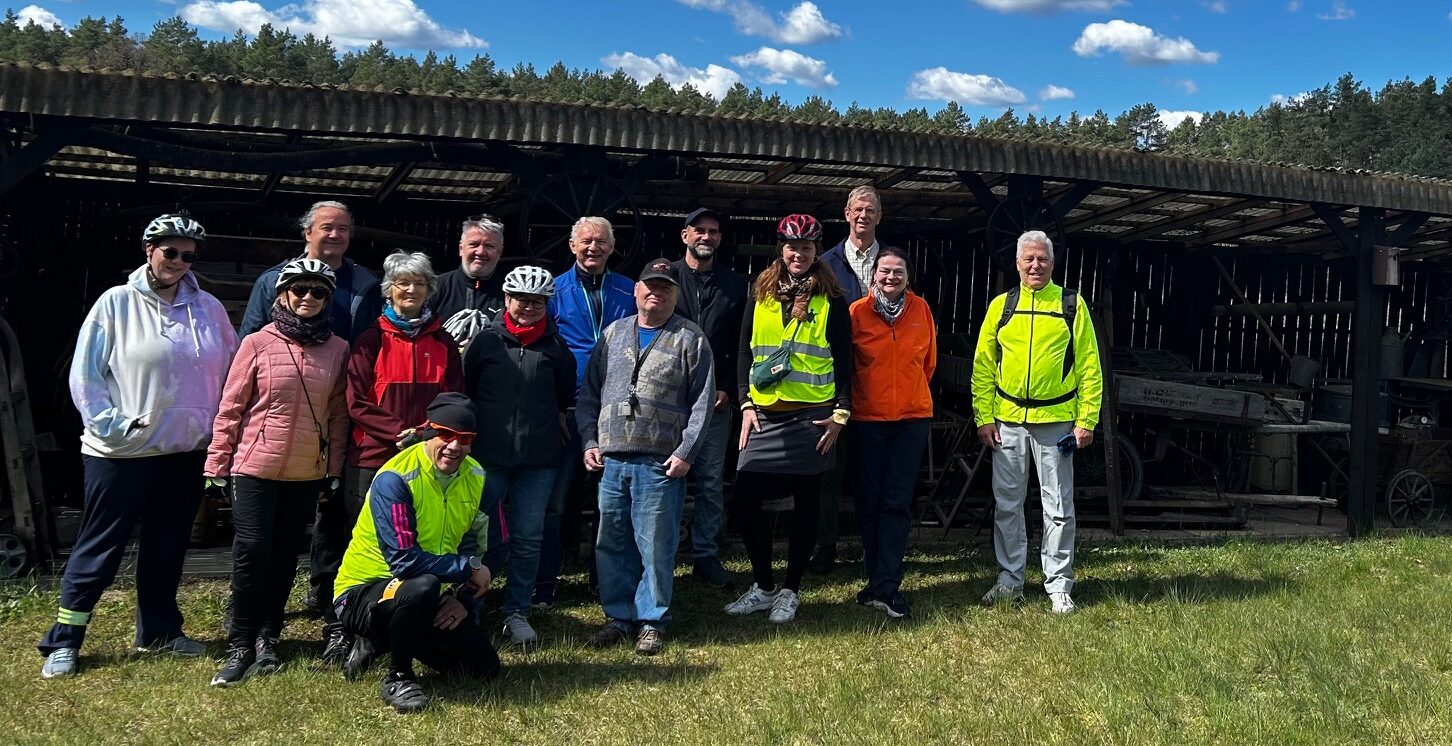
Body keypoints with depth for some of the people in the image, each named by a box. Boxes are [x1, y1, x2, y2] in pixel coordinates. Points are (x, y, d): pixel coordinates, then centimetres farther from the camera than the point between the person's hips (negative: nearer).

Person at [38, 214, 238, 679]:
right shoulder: (116, 304, -6)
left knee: (167, 546, 15)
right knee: (99, 548, 4)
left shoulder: (209, 309, 5)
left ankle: (159, 631, 29)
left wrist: (220, 428, 3)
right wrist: (113, 425, -14)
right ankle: (63, 643, 14)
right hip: (122, 452, -4)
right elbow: (84, 376, -6)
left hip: (186, 452, 4)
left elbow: (230, 373, 11)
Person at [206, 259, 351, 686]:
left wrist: (334, 471, 8)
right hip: (255, 469, -3)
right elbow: (230, 409, -1)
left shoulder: (337, 350, 4)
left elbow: (338, 415, 8)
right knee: (251, 553, -5)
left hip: (308, 474, 3)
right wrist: (217, 466, -2)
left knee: (285, 557, 11)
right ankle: (240, 647, 6)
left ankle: (267, 639, 24)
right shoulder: (257, 344, -4)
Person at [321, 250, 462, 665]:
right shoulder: (372, 339, 3)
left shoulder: (443, 343, 11)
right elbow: (356, 401, -2)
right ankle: (341, 629, 8)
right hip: (374, 456, -2)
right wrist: (399, 432, -13)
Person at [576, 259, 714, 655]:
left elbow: (702, 401, -1)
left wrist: (685, 452, -8)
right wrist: (589, 441, 6)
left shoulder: (690, 339, 2)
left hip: (660, 464, -4)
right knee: (611, 544, 9)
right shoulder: (613, 333, 13)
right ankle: (619, 617, 22)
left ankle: (652, 622, 13)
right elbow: (589, 392, 16)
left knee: (655, 547, 0)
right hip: (610, 460, 4)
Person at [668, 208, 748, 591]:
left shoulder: (735, 284, 9)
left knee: (711, 480, 4)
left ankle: (706, 555, 13)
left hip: (716, 398, 1)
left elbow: (742, 344, 8)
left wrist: (728, 388, -2)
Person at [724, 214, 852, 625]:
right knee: (746, 499, -3)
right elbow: (744, 353, 12)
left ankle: (789, 591, 17)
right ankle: (763, 587, 15)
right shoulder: (761, 297, 10)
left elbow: (843, 361, 3)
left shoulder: (831, 302, 3)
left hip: (811, 417, -2)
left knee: (805, 504, 4)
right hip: (764, 416, 3)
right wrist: (746, 404, 3)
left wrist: (840, 413, -5)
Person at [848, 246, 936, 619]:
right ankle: (880, 581, 20)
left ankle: (884, 586, -2)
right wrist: (850, 401, 8)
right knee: (869, 501, 6)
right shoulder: (857, 312, -4)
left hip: (912, 417, 1)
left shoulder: (921, 310, 2)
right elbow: (845, 364, 4)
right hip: (867, 418, -1)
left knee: (896, 503, -2)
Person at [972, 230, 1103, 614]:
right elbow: (983, 366, 6)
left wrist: (1086, 421, -7)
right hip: (1007, 421, 2)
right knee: (1007, 503, 8)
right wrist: (984, 418, -1)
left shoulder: (1072, 305, 1)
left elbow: (1090, 366, -1)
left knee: (1059, 507, 4)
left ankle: (1059, 585, 14)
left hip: (1056, 421, -2)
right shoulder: (1001, 306, 6)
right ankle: (1009, 579, 20)